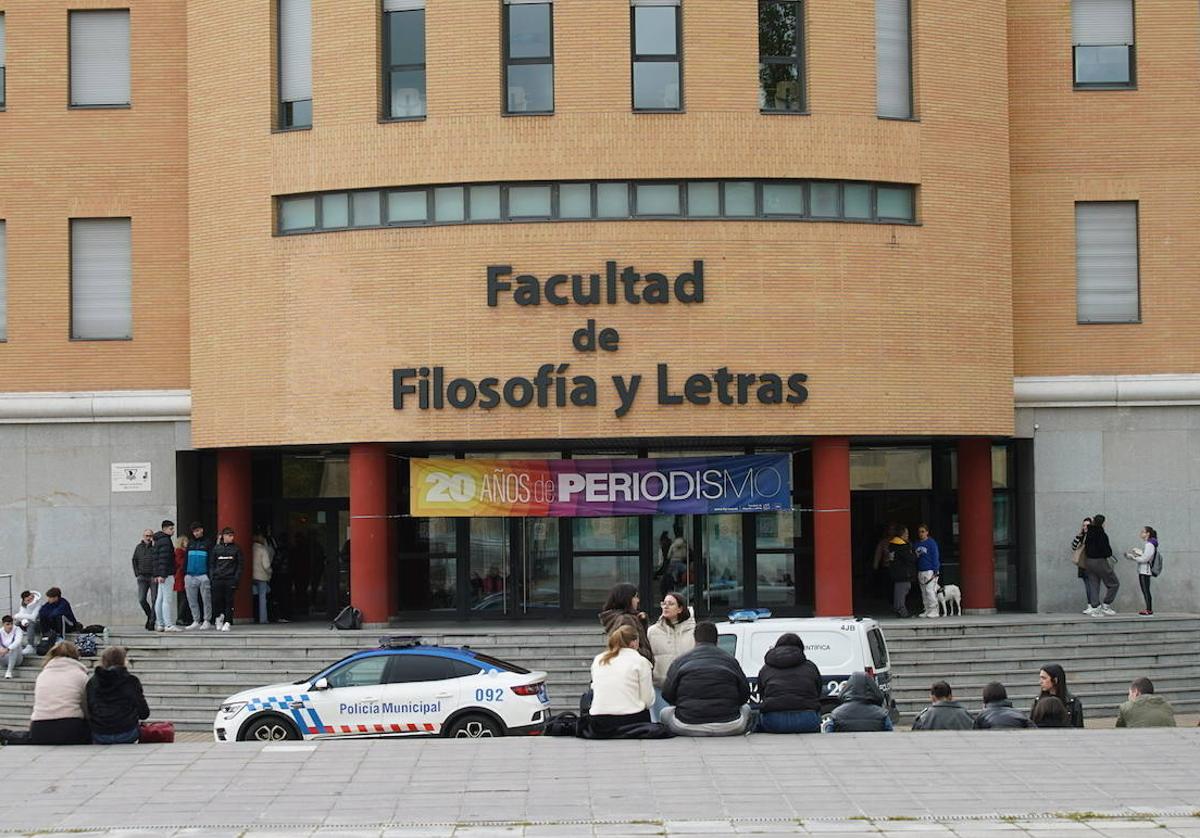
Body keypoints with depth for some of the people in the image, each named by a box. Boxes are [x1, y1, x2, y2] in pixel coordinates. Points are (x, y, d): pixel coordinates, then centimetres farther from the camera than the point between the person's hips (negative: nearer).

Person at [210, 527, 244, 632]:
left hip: (230, 579, -1)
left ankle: (227, 622, -1)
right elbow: (211, 564, 13)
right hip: (217, 579, 1)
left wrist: (236, 578, -5)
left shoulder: (236, 549, 7)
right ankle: (219, 616, 23)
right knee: (216, 600, -3)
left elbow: (240, 565, 5)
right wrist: (212, 576, 1)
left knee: (229, 601, -5)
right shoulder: (216, 548, 11)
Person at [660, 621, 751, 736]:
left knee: (665, 713, 29)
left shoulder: (681, 661, 7)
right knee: (746, 709, 33)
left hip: (688, 727, -1)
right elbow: (745, 694, 9)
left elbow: (667, 694, 3)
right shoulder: (730, 660, 10)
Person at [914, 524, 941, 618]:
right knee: (924, 592, 8)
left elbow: (935, 557, -6)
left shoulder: (931, 543, -5)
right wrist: (916, 573, 14)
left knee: (930, 590, -11)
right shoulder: (917, 544, 11)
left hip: (930, 571, -6)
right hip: (921, 571, 6)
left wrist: (935, 571, -11)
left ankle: (934, 611, -7)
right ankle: (927, 610, 14)